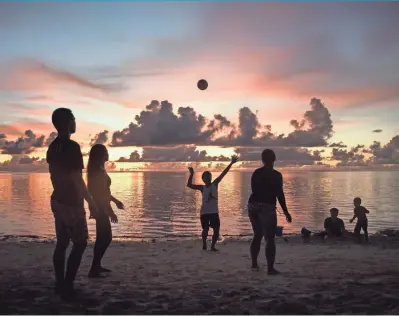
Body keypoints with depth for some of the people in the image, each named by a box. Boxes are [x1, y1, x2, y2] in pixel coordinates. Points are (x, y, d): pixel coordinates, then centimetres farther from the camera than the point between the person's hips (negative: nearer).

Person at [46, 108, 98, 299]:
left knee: (61, 243, 13)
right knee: (80, 243, 2)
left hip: (58, 201, 8)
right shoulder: (72, 146, -19)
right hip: (71, 203, -8)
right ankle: (67, 285, 2)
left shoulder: (53, 147, 7)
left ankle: (60, 284, 19)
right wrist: (91, 202, -14)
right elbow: (77, 179, -21)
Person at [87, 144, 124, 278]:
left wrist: (115, 201, 27)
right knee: (104, 238, -7)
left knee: (104, 237, 16)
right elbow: (101, 193, -22)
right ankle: (94, 269, -4)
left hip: (100, 207, 10)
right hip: (101, 208, -10)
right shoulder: (99, 171, -18)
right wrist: (110, 211, -20)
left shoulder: (97, 170, 13)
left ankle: (97, 265, 24)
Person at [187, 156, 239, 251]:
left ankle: (213, 246, 15)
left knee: (216, 229, -1)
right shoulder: (202, 188, 0)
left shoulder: (215, 184, 3)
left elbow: (223, 174, -3)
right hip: (204, 212, -2)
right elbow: (189, 185, -7)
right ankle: (204, 244, 22)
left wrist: (231, 163, -8)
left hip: (214, 211, 2)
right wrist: (192, 174, -13)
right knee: (205, 229, -2)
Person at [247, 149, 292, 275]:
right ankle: (270, 268, -5)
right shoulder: (276, 175, -8)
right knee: (270, 238, -3)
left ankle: (254, 263, 25)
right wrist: (286, 212, -4)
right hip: (267, 207, -6)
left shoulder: (256, 173, 9)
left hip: (253, 205, 6)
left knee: (257, 235, 19)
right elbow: (279, 194, -10)